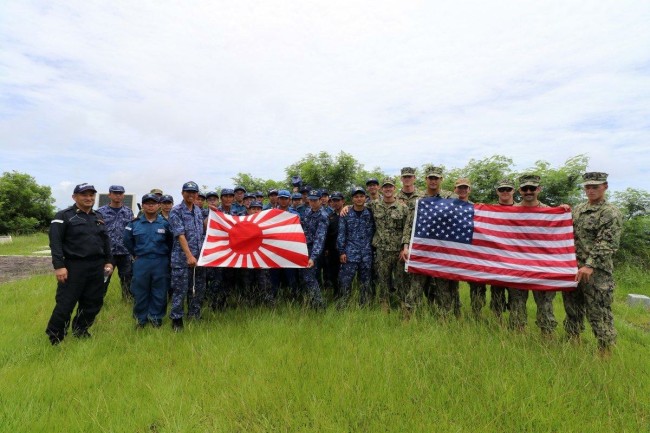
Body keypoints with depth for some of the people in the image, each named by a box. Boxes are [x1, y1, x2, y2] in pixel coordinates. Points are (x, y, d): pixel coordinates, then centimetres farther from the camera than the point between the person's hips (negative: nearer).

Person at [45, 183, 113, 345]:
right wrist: (59, 266, -19)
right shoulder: (63, 216, -4)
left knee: (93, 303, 11)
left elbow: (106, 241, 19)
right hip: (74, 267, -5)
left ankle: (80, 332, 31)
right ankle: (54, 338, 18)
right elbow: (55, 242, -11)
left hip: (97, 267, 6)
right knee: (65, 304, -1)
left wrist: (109, 261, 11)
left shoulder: (98, 217, 15)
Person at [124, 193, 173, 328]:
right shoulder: (134, 223, 3)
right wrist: (135, 254, 9)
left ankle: (156, 317, 21)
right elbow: (127, 240, 12)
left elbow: (171, 241, 7)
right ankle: (141, 318, 22)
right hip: (141, 262, 1)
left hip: (161, 263, -1)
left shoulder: (165, 223, 0)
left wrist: (165, 254, 6)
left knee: (159, 292, 6)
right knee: (140, 292, 7)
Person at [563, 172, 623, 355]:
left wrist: (590, 265, -25)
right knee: (572, 310, 15)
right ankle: (573, 345, 29)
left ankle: (606, 352, 12)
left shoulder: (611, 213, -6)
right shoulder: (577, 209, 14)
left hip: (596, 272, -7)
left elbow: (606, 244, -15)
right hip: (572, 269, 7)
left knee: (599, 314, -1)